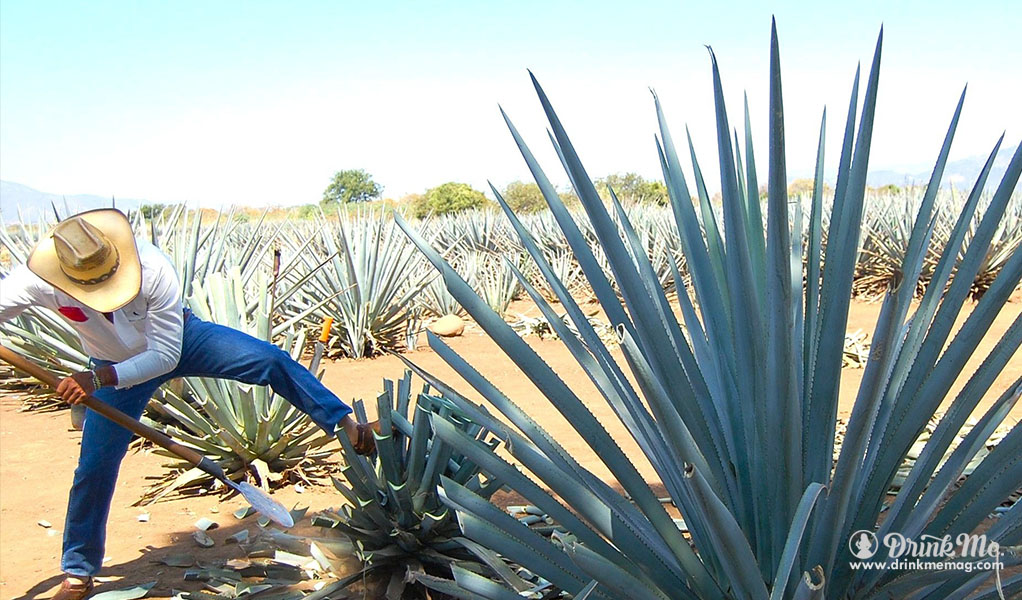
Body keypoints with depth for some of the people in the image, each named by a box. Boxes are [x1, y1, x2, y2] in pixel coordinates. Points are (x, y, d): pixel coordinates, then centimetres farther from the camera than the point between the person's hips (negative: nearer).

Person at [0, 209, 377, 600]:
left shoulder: (154, 268, -35)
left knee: (272, 360, -20)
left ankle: (345, 425, -9)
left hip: (179, 339, -1)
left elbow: (166, 356, -28)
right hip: (116, 367, 1)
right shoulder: (38, 282, -30)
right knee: (95, 466, 0)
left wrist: (99, 378, -38)